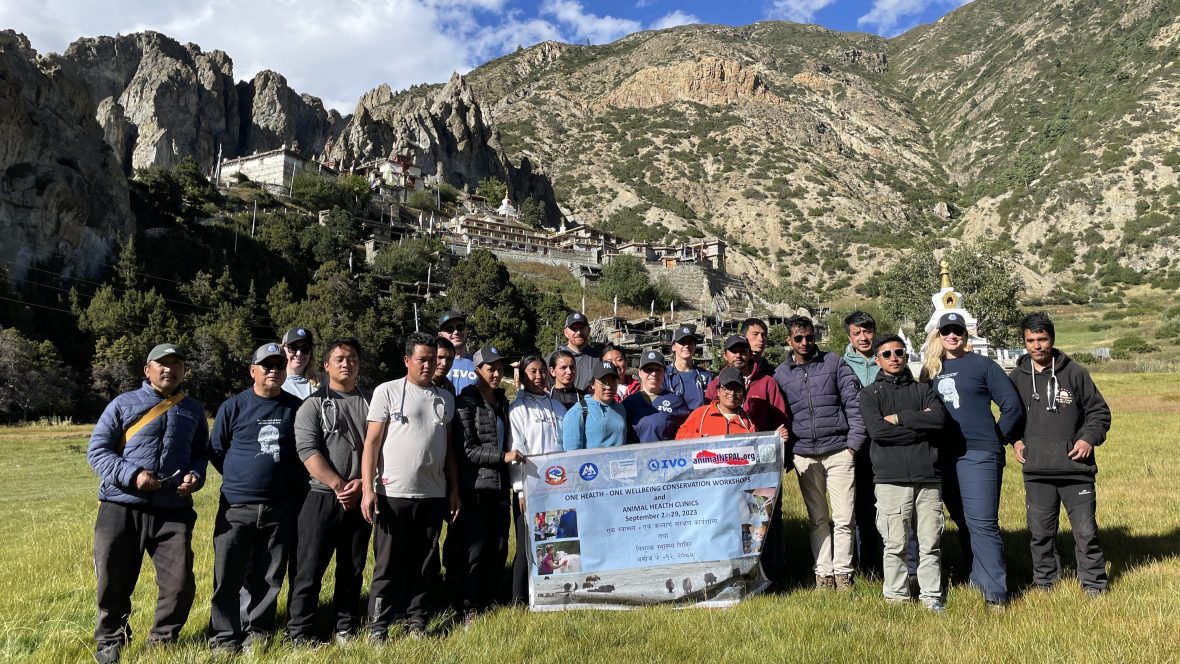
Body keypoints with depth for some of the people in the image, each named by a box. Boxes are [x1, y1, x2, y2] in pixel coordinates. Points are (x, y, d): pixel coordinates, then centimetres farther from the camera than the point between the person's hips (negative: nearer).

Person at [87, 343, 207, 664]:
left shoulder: (193, 410, 14)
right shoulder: (123, 403, 5)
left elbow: (200, 454, 19)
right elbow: (97, 449, 1)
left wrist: (196, 477, -4)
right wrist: (132, 475, -13)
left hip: (173, 511, 2)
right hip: (121, 507, -1)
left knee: (180, 583, -3)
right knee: (113, 582, 8)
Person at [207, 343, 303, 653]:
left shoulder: (297, 407, 3)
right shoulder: (233, 407, -1)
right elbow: (215, 450, 7)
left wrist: (288, 482, 8)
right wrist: (239, 479, 6)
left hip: (279, 509, 1)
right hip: (236, 507, -1)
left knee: (269, 577, 9)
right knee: (228, 576, 3)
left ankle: (258, 633, 23)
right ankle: (225, 637, 16)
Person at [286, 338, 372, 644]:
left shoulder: (371, 401, 9)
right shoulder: (313, 404, -1)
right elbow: (307, 450, -10)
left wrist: (362, 483, -8)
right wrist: (339, 485, -16)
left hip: (361, 498, 3)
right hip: (322, 498, -3)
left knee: (353, 570, 11)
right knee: (309, 570, 0)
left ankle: (347, 628, 23)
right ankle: (300, 632, 12)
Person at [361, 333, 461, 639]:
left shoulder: (445, 398, 12)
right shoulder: (387, 392, -1)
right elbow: (372, 442, -4)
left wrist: (454, 491, 11)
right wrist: (367, 489, -11)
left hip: (433, 495, 4)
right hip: (393, 494, -4)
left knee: (425, 564, 10)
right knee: (388, 564, 3)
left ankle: (416, 620, 21)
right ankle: (378, 626, 12)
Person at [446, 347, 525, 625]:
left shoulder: (502, 401, 14)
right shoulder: (467, 402, -7)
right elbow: (467, 449, -12)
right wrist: (503, 456, -21)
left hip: (500, 486, 7)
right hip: (476, 487, -7)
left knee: (499, 549, 9)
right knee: (476, 549, -3)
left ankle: (487, 602, 22)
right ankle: (469, 609, 8)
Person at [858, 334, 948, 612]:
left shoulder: (923, 389, 15)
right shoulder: (870, 394, 8)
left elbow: (940, 418, -5)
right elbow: (877, 430, -9)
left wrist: (898, 418, -7)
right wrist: (920, 425, -4)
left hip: (927, 476, 2)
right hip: (891, 477, -2)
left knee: (930, 543, 4)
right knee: (895, 544, 0)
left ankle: (932, 597, 15)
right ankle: (896, 597, 12)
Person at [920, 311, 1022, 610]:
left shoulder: (981, 365, 0)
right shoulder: (931, 370, 13)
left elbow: (1012, 406, -1)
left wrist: (996, 439, 2)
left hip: (979, 454, -5)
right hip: (945, 457, 5)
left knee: (982, 523, -9)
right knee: (962, 522, 12)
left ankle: (995, 591, -4)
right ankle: (979, 578, 23)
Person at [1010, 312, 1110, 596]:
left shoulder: (1075, 373, -1)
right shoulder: (1016, 377, 5)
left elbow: (1099, 411, 6)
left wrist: (1089, 438, -8)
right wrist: (1015, 440, 4)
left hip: (1076, 468, -2)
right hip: (1036, 470, 2)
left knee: (1085, 530, 2)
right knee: (1040, 532, 9)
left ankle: (1094, 584, 18)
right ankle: (1044, 581, 25)